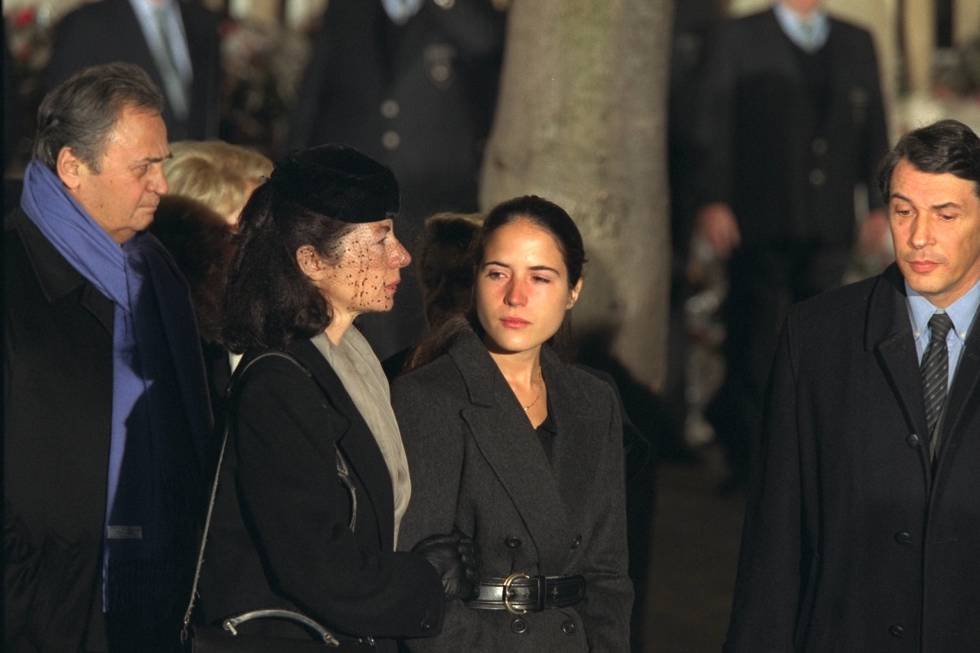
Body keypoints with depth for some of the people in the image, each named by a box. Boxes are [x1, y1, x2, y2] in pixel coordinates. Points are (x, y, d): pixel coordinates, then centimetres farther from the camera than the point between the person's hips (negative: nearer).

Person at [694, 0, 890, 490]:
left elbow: (873, 130, 16)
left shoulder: (857, 44, 16)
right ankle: (749, 462, 3)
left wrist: (879, 204, 8)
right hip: (760, 225, -4)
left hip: (830, 229, 4)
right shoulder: (738, 40, 5)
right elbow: (714, 125, -2)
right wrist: (713, 201, -11)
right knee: (756, 344, -5)